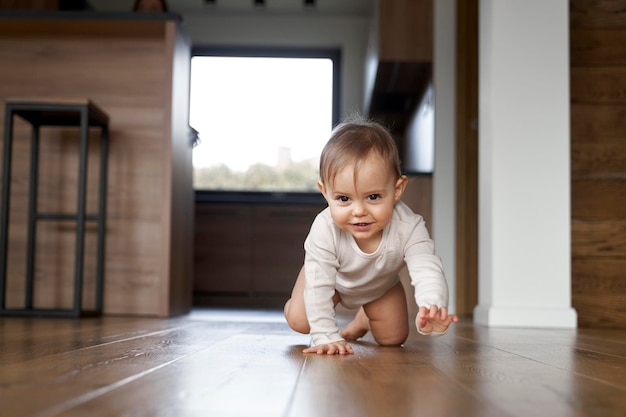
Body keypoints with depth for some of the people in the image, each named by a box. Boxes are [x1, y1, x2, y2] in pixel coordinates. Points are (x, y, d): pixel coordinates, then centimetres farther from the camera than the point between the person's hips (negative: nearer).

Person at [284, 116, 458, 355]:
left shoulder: (409, 228, -42)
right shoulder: (324, 230, -43)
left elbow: (428, 272, -49)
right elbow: (318, 287, -39)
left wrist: (432, 308, -71)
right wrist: (326, 337, -41)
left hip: (380, 286, 1)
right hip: (332, 279, -1)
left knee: (393, 338, 4)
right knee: (299, 321, -10)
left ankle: (361, 322, 38)